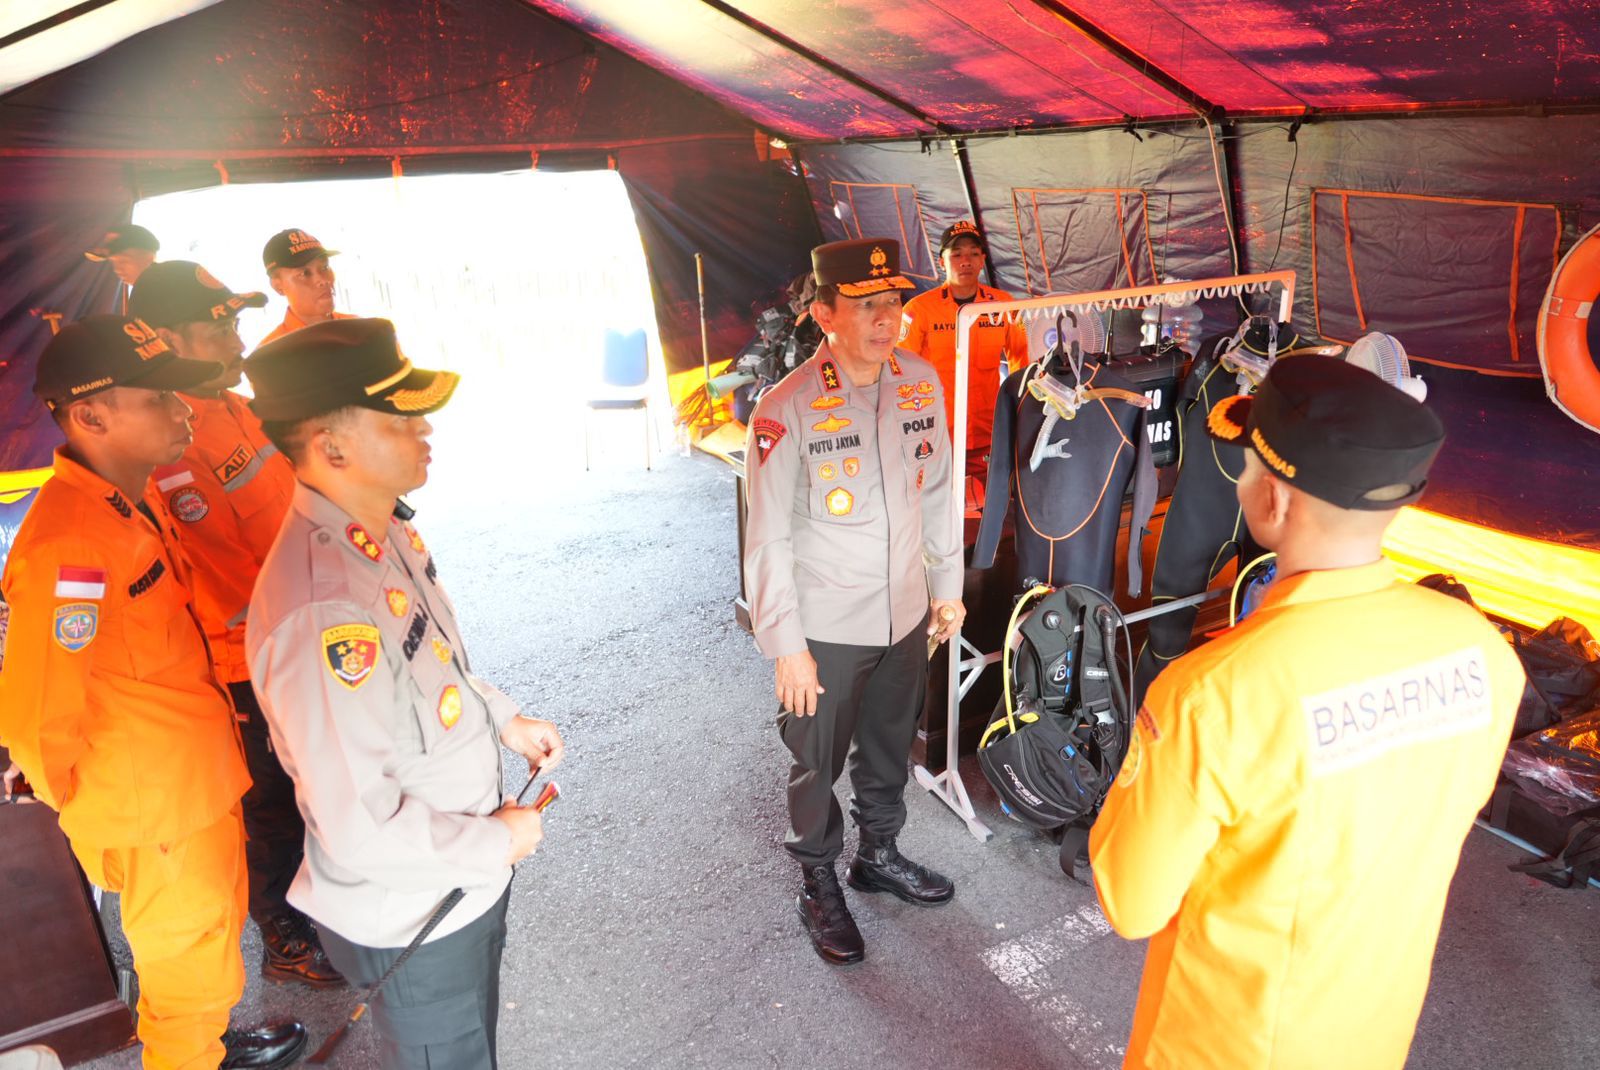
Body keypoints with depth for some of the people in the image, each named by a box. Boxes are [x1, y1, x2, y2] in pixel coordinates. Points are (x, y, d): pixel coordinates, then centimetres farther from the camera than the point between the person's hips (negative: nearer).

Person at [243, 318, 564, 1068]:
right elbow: (363, 831, -33)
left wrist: (503, 718, 5)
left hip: (462, 881, 8)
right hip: (412, 917, -8)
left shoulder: (385, 533, -5)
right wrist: (497, 841, -19)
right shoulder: (326, 611, -36)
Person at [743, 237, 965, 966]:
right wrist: (785, 644, -15)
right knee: (818, 765, 13)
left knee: (889, 749, 23)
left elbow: (936, 490, 8)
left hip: (905, 614, 5)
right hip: (826, 630, -5)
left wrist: (947, 584, 11)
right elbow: (768, 540, -16)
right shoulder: (787, 410, -20)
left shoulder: (920, 382, -3)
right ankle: (819, 885, 38)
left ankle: (879, 856, 49)